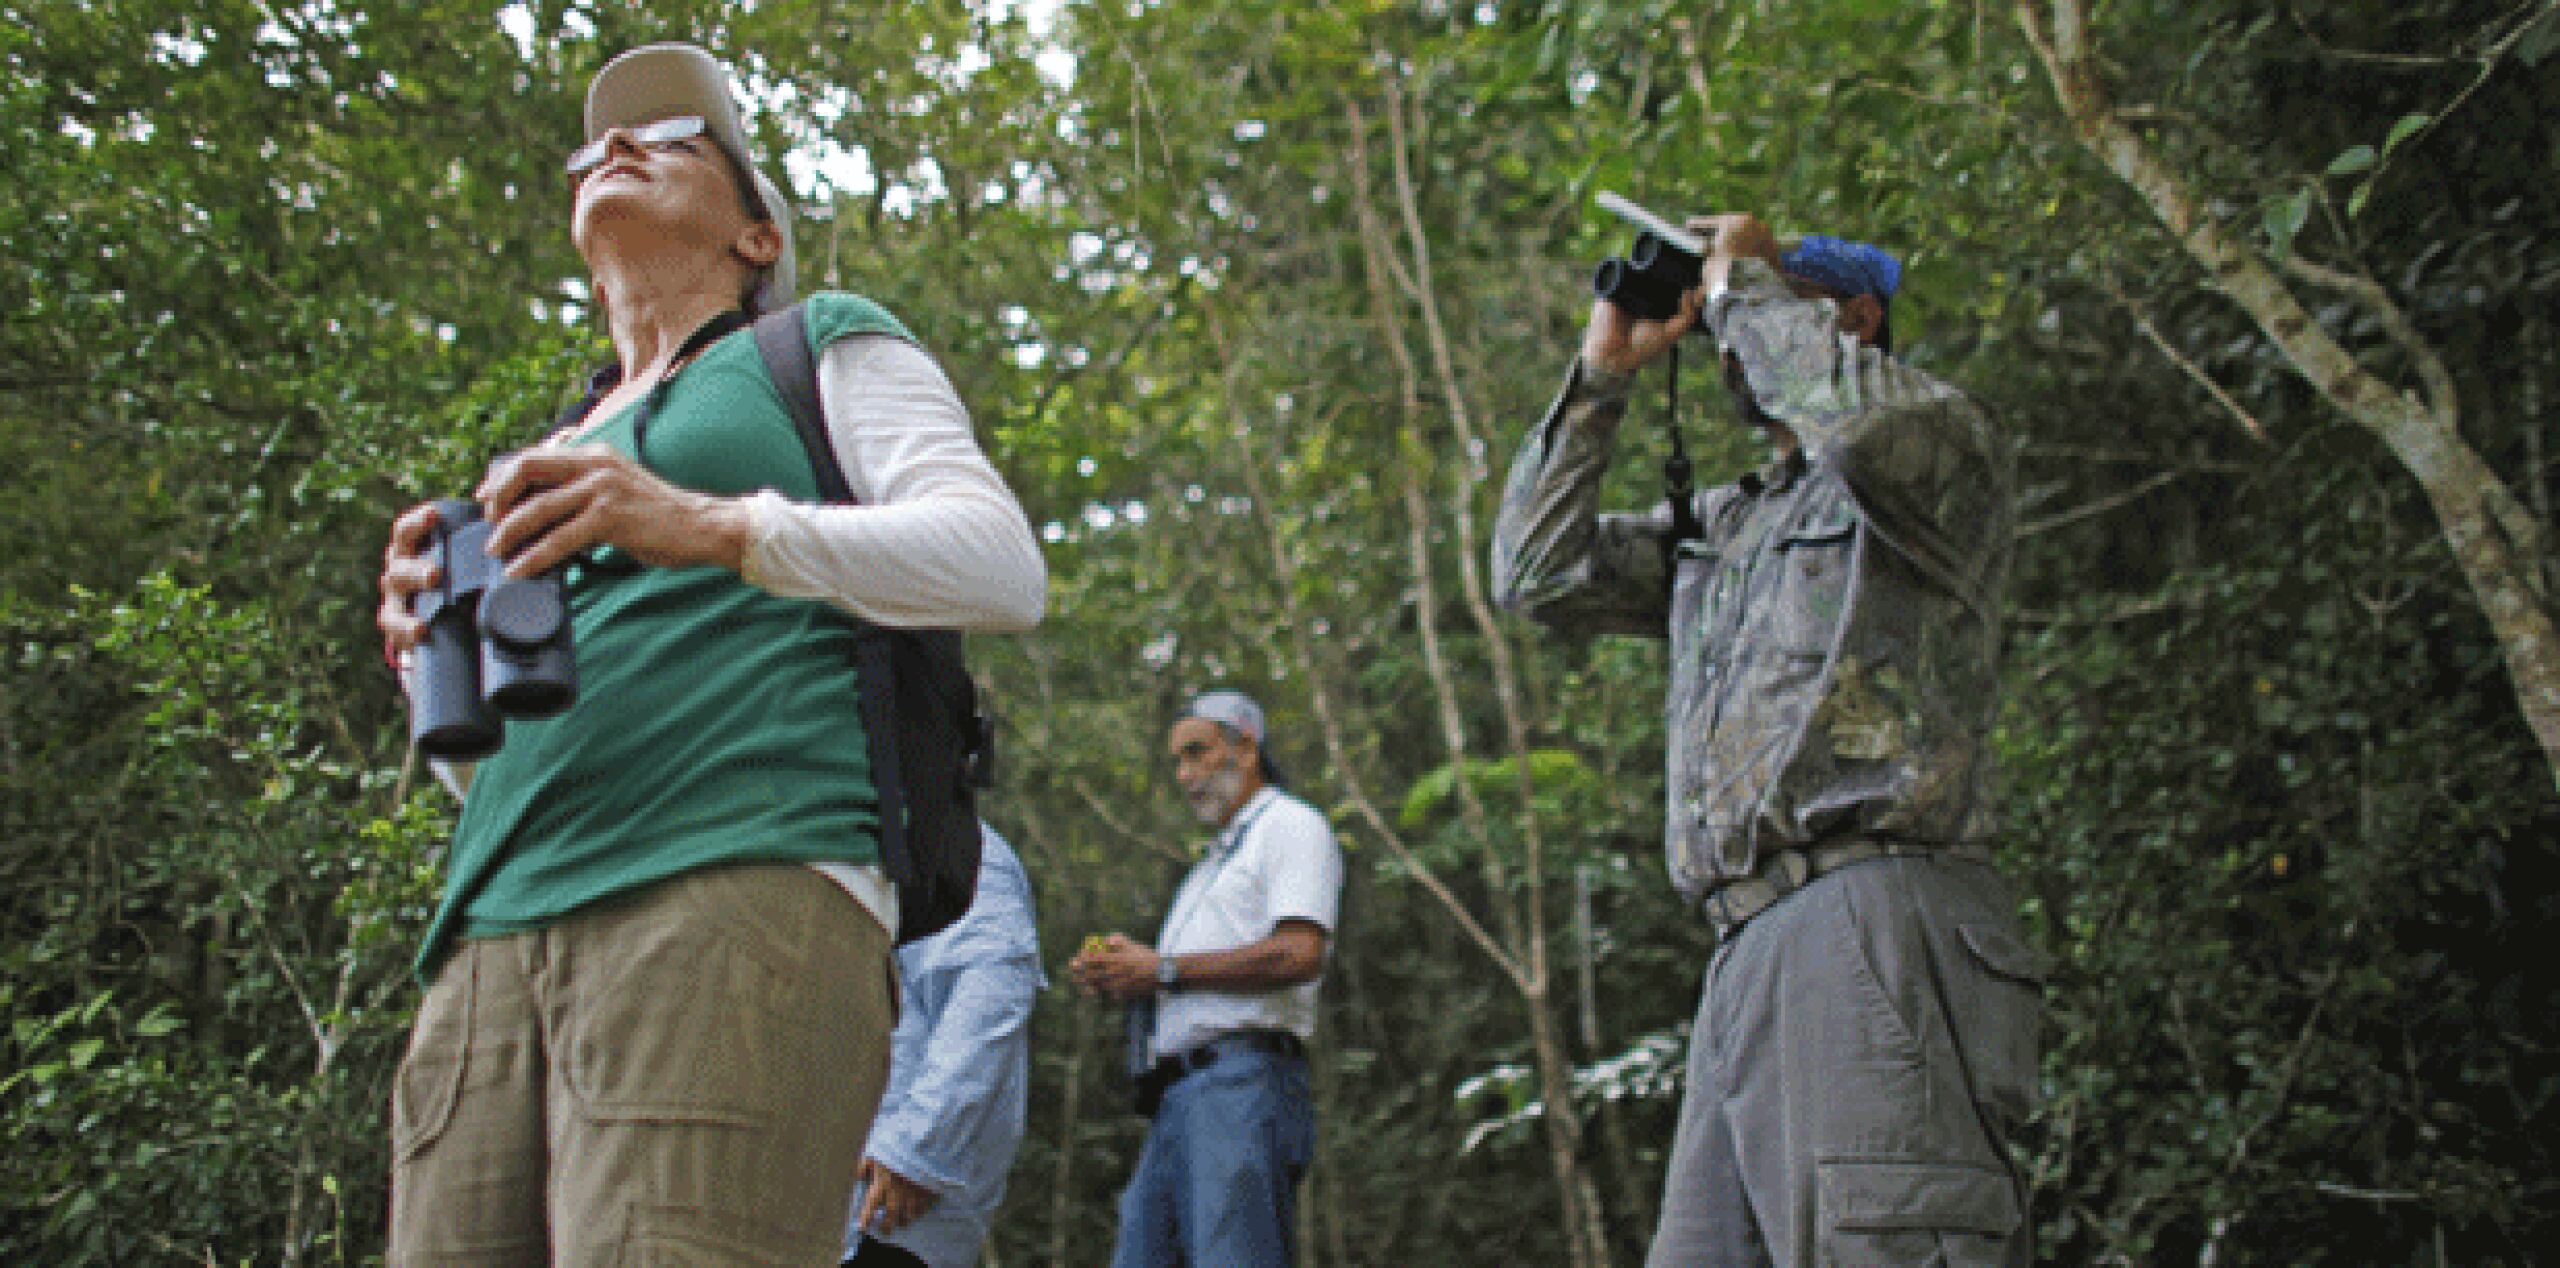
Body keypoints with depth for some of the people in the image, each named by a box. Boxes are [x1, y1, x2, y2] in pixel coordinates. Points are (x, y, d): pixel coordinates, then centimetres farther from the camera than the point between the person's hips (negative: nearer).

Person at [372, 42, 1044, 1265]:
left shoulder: (827, 347, 19)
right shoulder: (552, 457, 34)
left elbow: (1002, 567, 1)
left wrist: (718, 528, -13)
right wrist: (439, 639, 6)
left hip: (735, 894, -6)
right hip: (495, 944, 6)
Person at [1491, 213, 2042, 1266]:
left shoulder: (1949, 452, 10)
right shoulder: (1714, 528, 31)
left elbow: (1865, 416, -15)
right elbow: (1537, 570, 26)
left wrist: (1742, 283, 3)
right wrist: (1603, 372, 25)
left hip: (1873, 928, -7)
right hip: (1748, 961, 7)